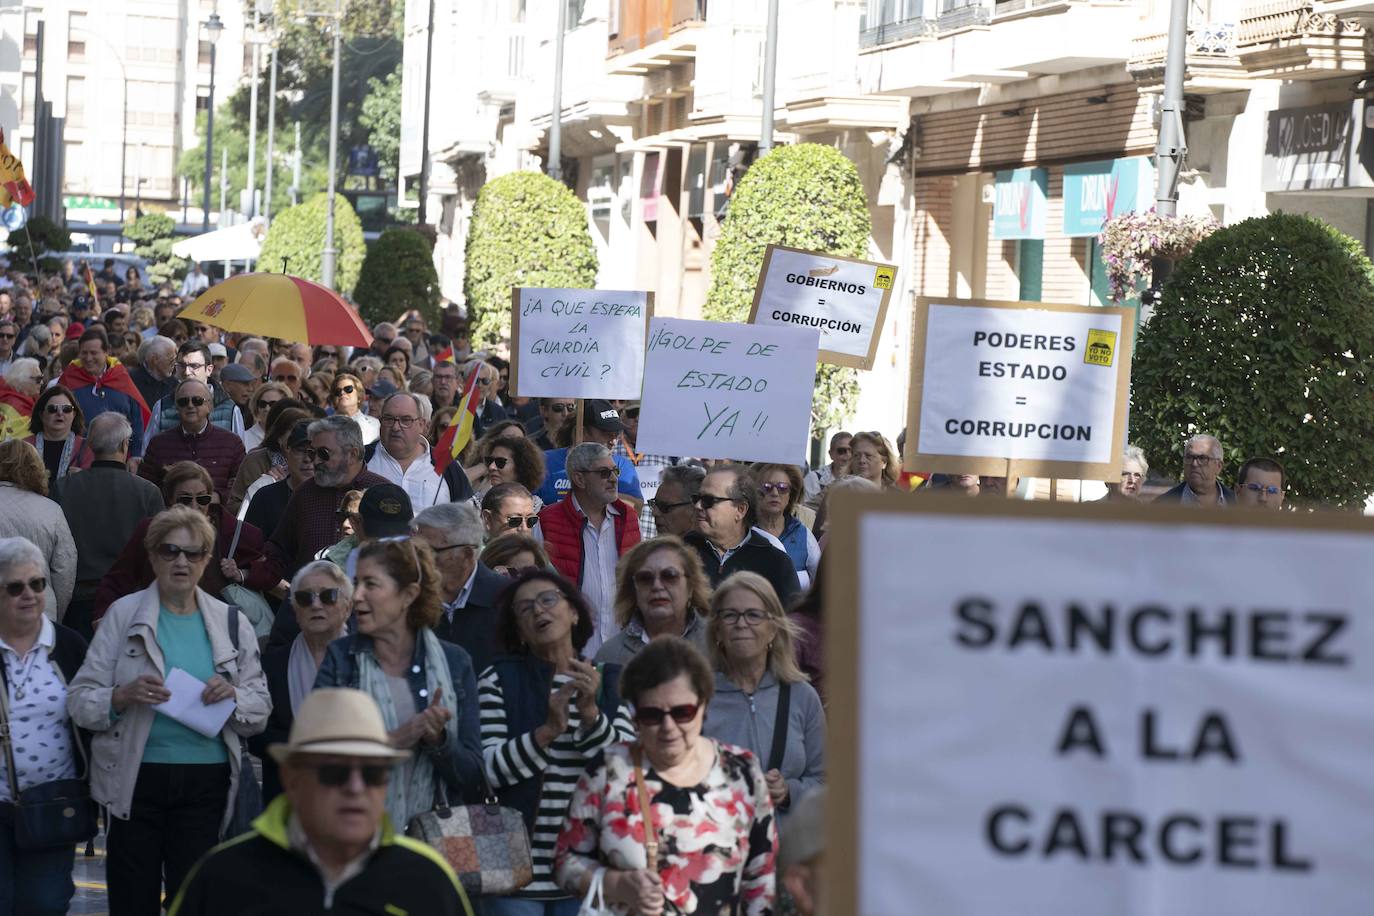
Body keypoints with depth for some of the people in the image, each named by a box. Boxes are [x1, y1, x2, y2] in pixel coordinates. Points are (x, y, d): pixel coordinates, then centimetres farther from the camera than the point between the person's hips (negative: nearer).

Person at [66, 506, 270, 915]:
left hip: (206, 784, 1)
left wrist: (233, 695, -12)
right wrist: (124, 696, -20)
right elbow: (79, 700, -2)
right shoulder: (123, 615, 1)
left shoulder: (232, 624, 8)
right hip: (136, 779, -1)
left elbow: (260, 709, 9)